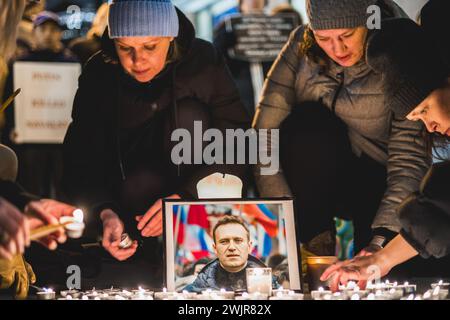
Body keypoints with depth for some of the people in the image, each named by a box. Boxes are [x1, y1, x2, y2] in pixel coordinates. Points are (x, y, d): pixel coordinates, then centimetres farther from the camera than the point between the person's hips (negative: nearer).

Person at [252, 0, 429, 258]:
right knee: (308, 122, -30)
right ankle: (316, 236, -10)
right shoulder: (302, 48, -15)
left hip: (377, 180, -2)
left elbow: (409, 159, -26)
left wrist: (381, 240, -37)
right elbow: (265, 133, -18)